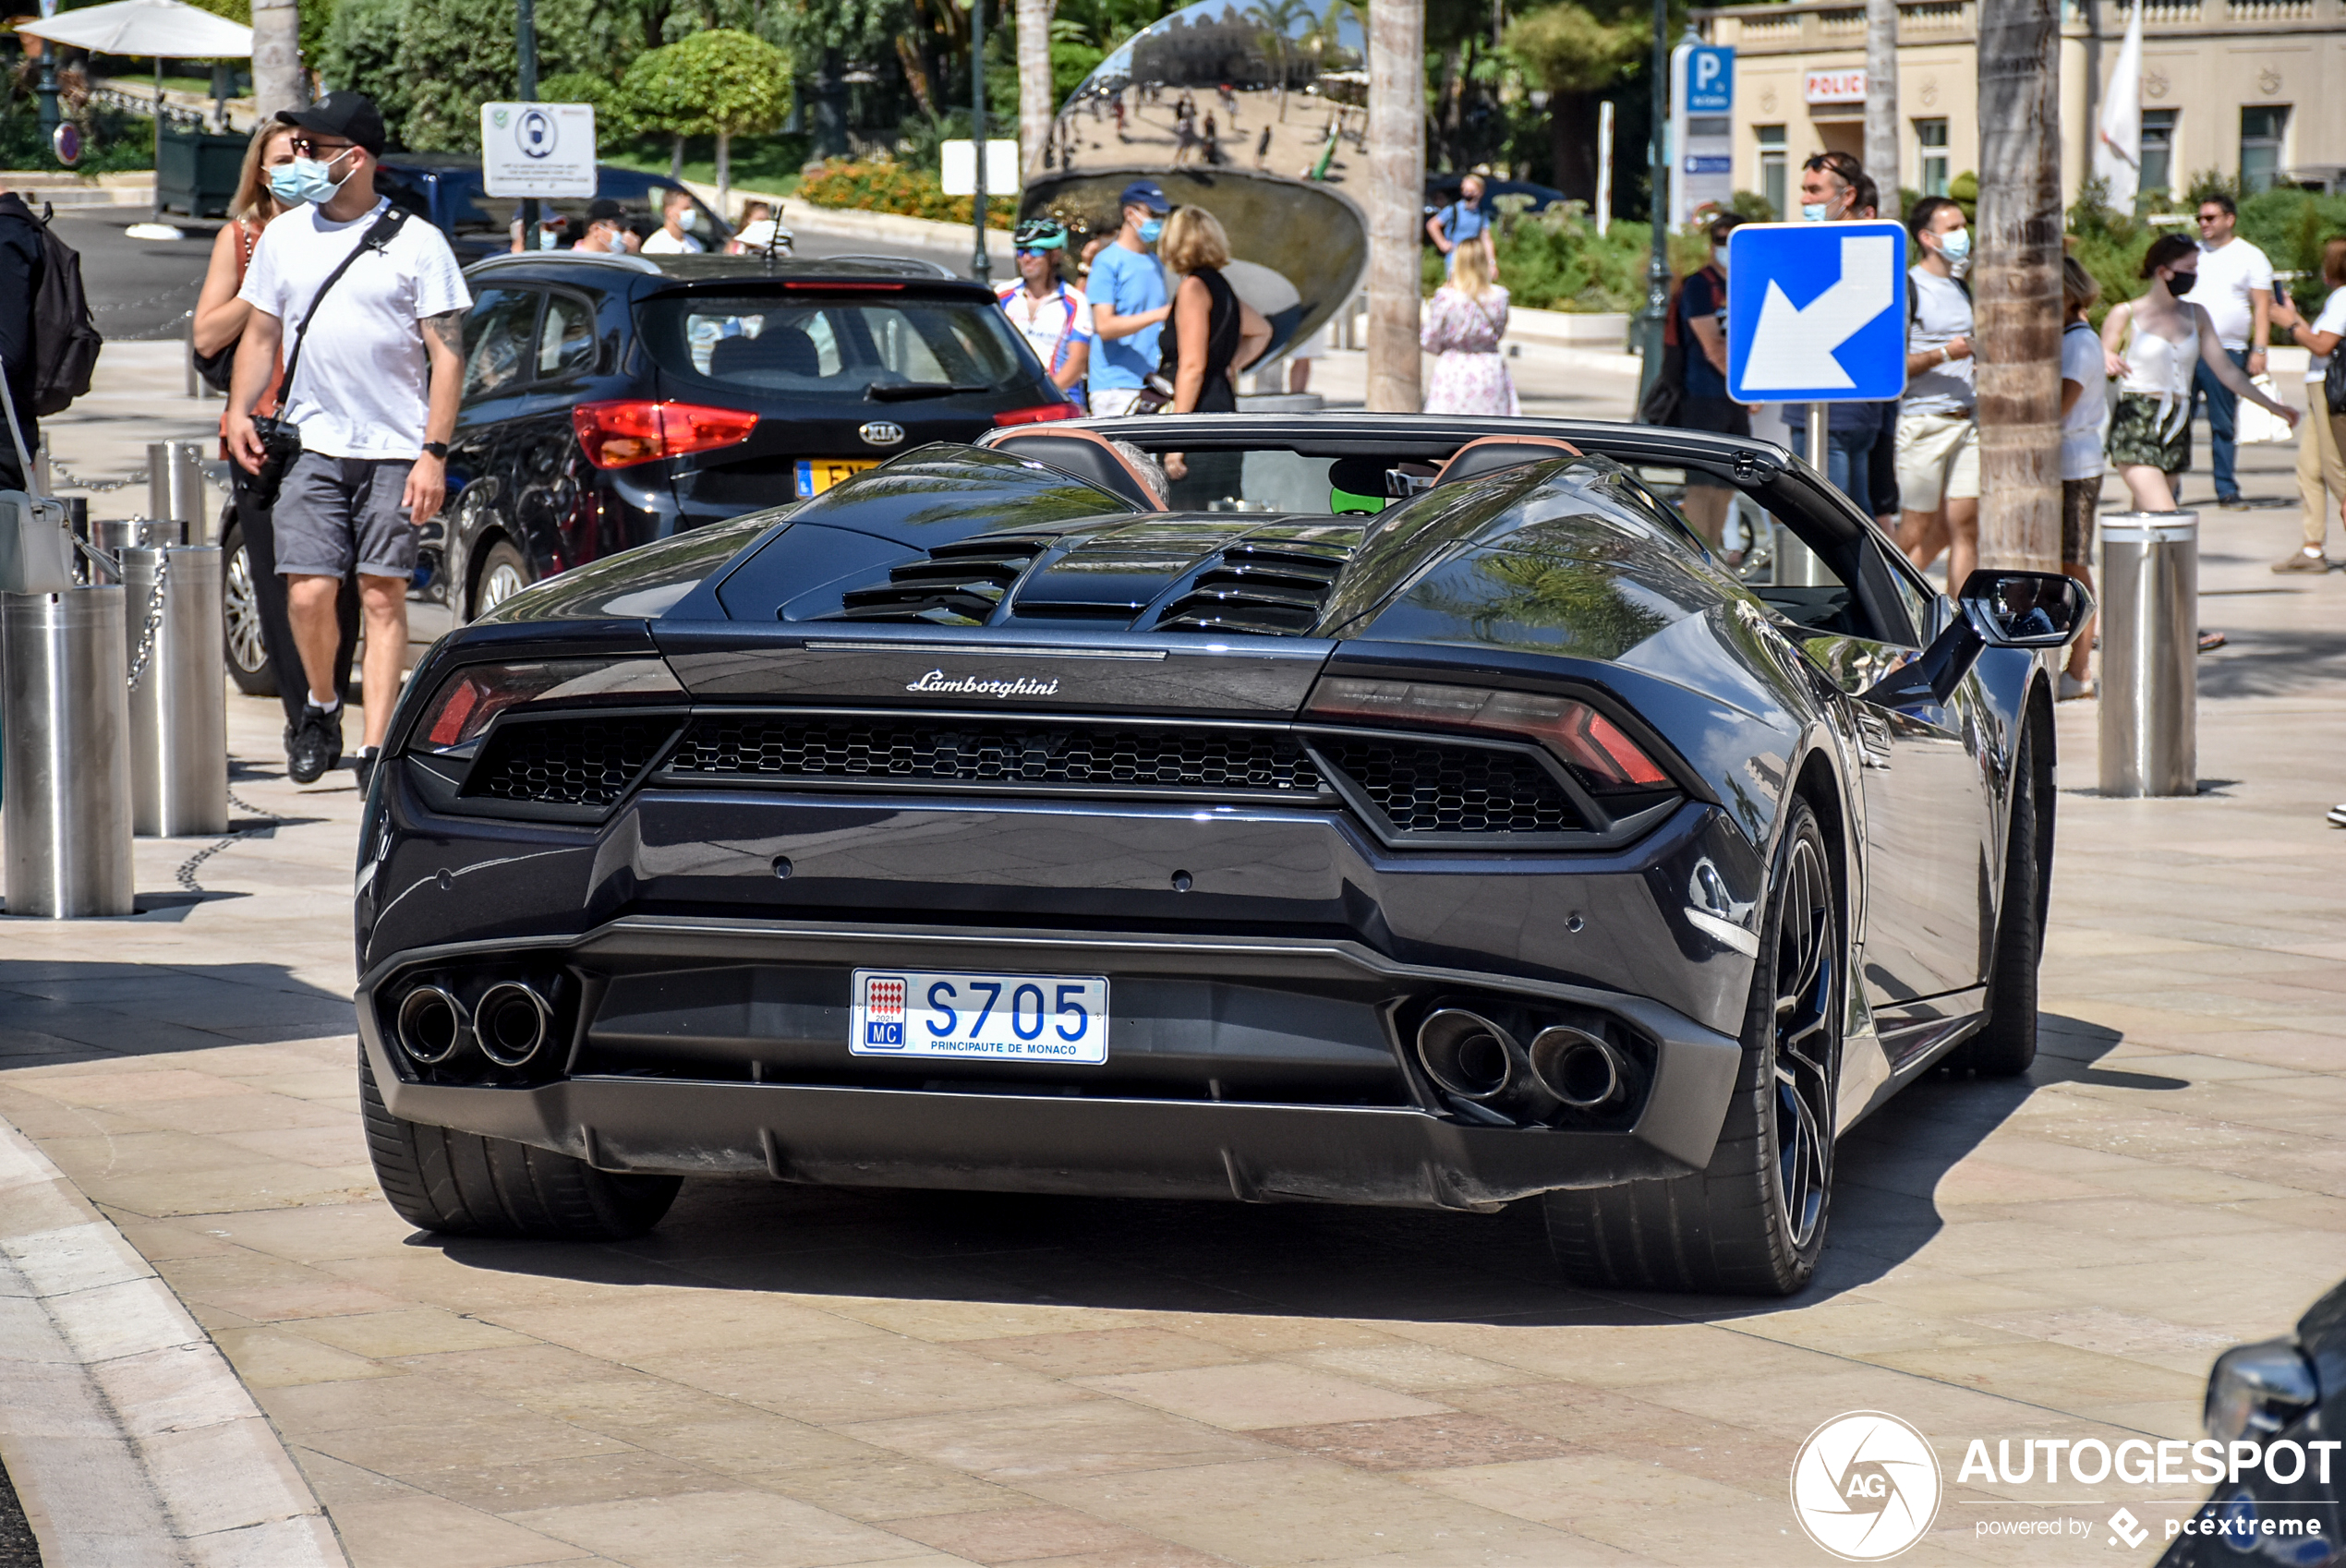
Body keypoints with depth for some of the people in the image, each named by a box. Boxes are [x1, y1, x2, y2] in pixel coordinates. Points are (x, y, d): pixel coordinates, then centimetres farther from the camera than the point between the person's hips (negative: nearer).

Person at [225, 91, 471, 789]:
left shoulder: (416, 242, -2)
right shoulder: (284, 236, 10)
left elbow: (448, 354, -3)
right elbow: (260, 333, 18)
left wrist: (434, 454, -11)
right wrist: (240, 410, 1)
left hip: (395, 451, -3)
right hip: (314, 445, 3)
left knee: (383, 598, -2)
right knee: (308, 594, -6)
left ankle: (376, 748, 2)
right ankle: (322, 706, 20)